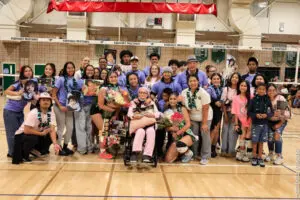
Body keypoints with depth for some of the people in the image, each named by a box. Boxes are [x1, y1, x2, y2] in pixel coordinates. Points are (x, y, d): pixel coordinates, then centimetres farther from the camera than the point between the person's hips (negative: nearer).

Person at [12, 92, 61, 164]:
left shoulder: (51, 113, -11)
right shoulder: (33, 113, -26)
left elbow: (52, 130, -18)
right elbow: (26, 130, -30)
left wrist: (55, 144, -33)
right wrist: (41, 133, -23)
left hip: (38, 134, 6)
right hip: (22, 134, -6)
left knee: (54, 135, -11)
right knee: (33, 138, -37)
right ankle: (24, 155, -8)